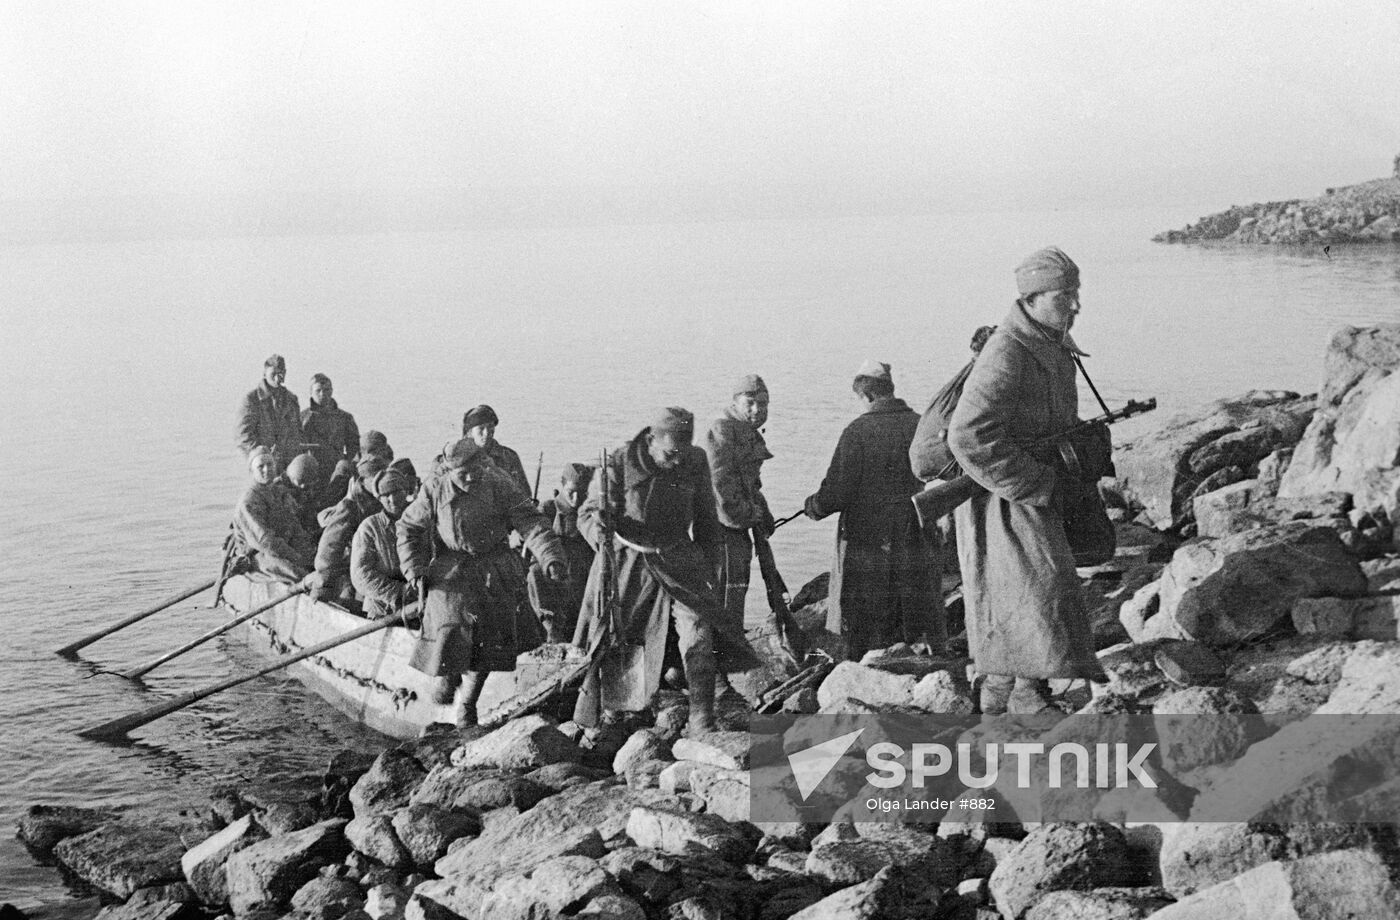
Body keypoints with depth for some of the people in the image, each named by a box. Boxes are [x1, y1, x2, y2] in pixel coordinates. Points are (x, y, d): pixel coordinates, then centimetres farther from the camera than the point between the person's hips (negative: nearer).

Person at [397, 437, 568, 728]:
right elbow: (408, 529, 6)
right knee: (451, 625, -18)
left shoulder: (499, 486, -7)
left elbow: (530, 522, -12)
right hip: (451, 570, -1)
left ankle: (469, 702, 21)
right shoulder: (434, 491, -4)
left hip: (495, 570, 1)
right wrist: (415, 571, -4)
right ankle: (445, 674, 16)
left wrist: (551, 557, -26)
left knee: (490, 638, 2)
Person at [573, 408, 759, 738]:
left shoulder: (695, 463, -6)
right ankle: (587, 726, 19)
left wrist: (708, 568, 8)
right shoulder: (618, 464, -16)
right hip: (625, 562, -2)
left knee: (698, 633, -12)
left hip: (677, 560, 2)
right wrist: (598, 529, -31)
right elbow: (587, 513, -8)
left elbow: (705, 518, 8)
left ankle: (702, 722, -5)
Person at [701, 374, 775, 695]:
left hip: (740, 527, 10)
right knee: (725, 600, -10)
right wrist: (748, 512, -15)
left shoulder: (751, 435, 19)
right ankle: (716, 679, -8)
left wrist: (762, 512, 18)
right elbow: (719, 480, -21)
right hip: (722, 524, -10)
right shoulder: (722, 430, -13)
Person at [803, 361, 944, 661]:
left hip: (867, 549, -4)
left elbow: (835, 495, -14)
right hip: (917, 546, 4)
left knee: (864, 644, 5)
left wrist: (810, 506, 6)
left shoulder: (858, 431, -12)